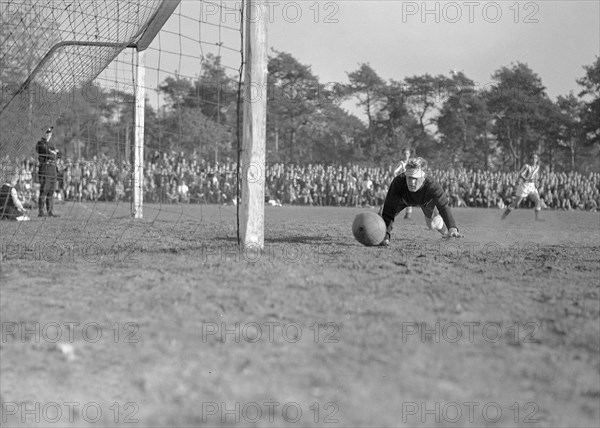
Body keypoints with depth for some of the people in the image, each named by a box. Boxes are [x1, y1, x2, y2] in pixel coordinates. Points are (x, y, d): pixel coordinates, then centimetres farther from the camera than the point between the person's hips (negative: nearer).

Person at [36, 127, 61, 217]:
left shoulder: (49, 144, 22)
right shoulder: (40, 144, -5)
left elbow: (59, 154, 17)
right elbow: (49, 154, -17)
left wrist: (53, 152, -3)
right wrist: (54, 153, 3)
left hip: (53, 170, 8)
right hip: (45, 170, -8)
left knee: (51, 193, 8)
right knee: (43, 192, -9)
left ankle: (50, 212, 10)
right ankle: (41, 212, -9)